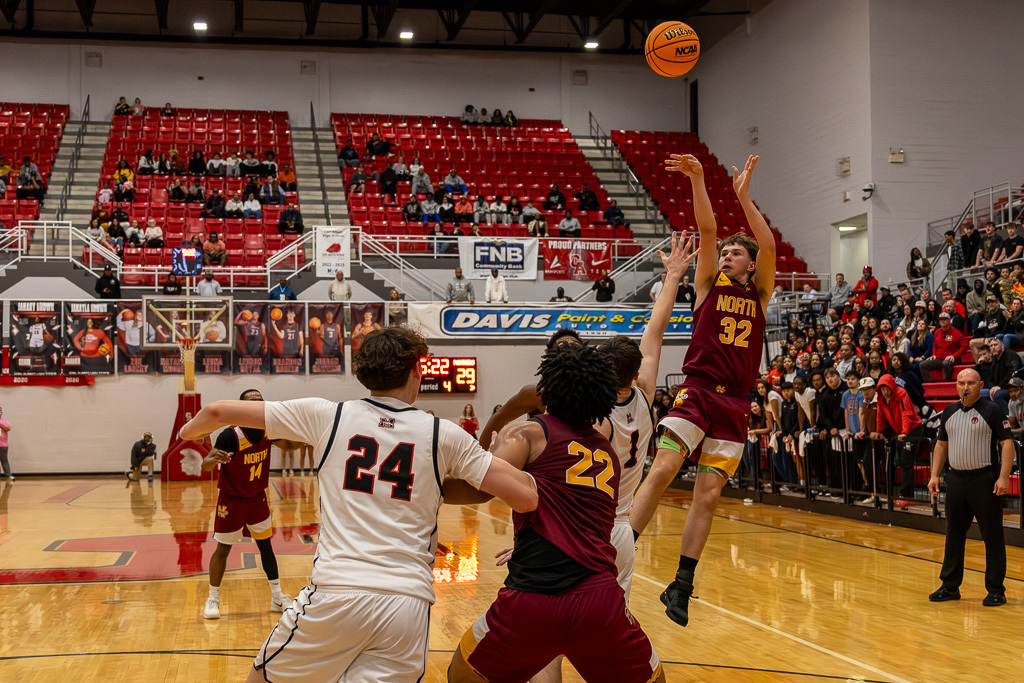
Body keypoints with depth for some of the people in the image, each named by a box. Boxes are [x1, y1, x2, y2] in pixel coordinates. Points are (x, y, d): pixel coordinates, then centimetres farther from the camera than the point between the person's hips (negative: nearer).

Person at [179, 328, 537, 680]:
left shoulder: (328, 415, 5)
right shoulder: (444, 435, 4)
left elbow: (219, 412, 12)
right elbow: (526, 498, 2)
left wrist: (190, 431, 35)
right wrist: (500, 455, 23)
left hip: (336, 591, 0)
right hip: (409, 600, 0)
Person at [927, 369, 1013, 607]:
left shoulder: (992, 411, -6)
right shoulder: (949, 411, 11)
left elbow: (1007, 443, -10)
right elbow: (941, 444, 17)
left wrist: (1003, 477, -19)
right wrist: (934, 475, 10)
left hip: (985, 480, -6)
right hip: (956, 478, 6)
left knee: (992, 536, -1)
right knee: (953, 533, 10)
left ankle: (996, 590, 6)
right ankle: (950, 586, 19)